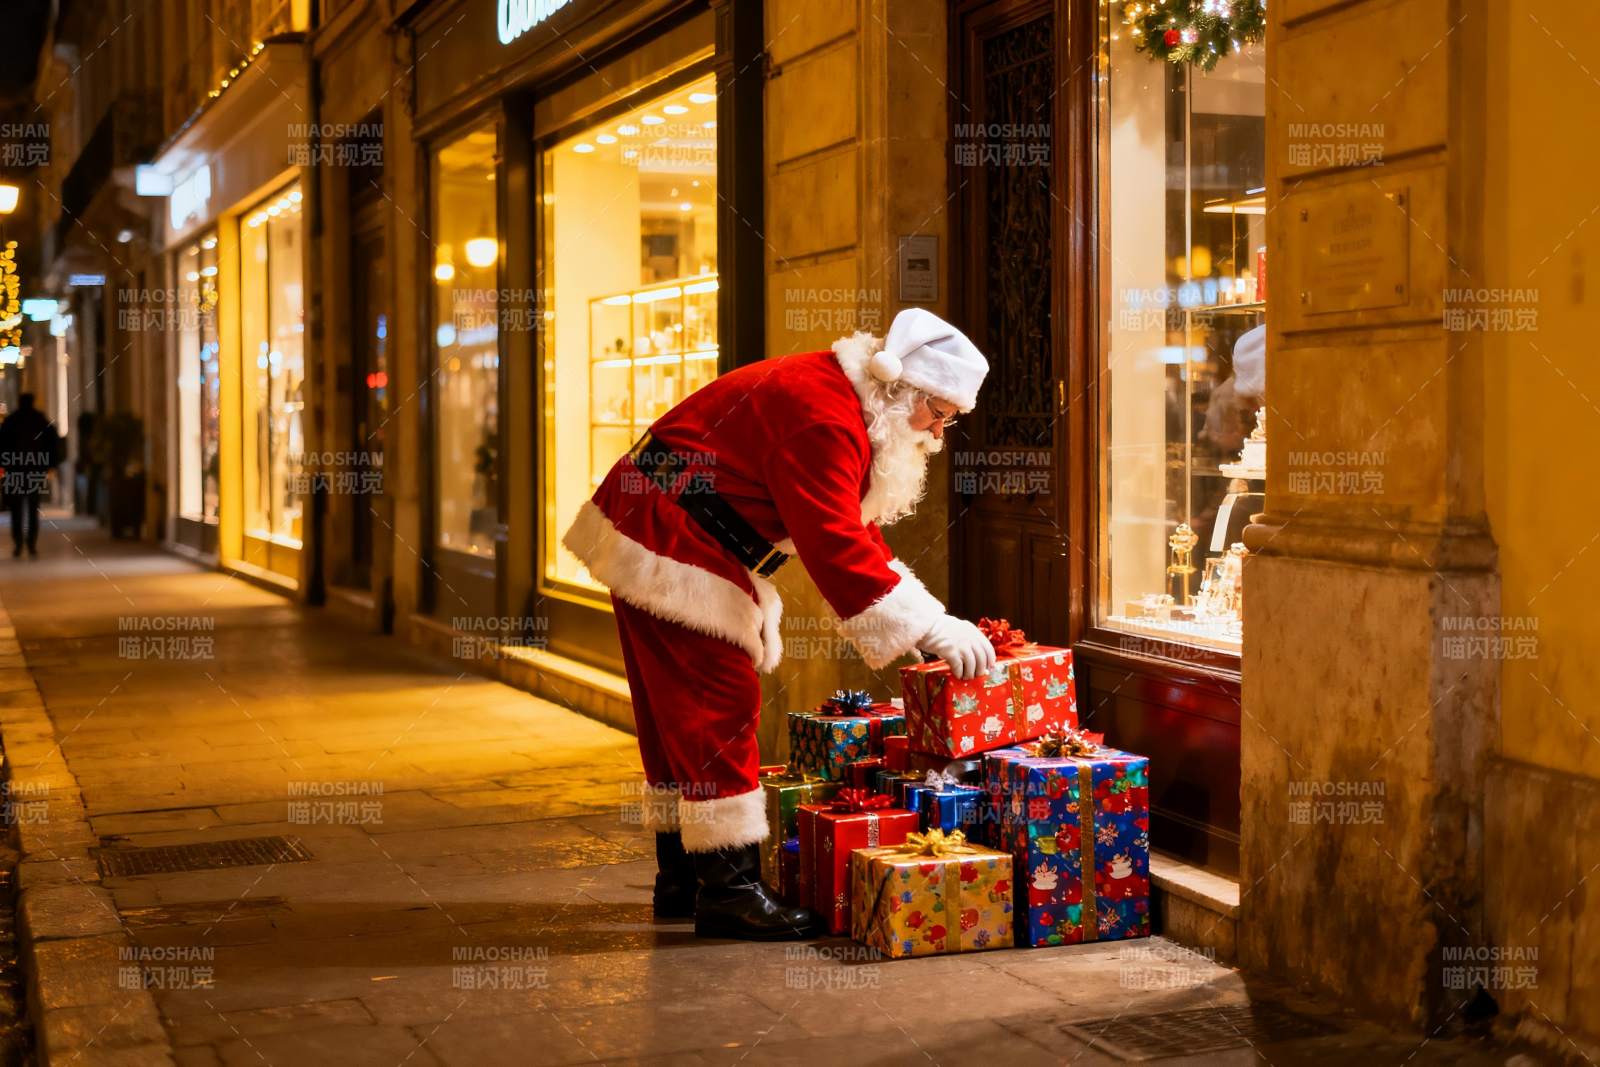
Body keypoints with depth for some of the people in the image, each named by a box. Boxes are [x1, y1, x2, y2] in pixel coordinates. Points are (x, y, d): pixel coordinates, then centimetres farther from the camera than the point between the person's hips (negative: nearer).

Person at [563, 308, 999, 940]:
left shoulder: (838, 401, 11)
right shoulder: (825, 417, -22)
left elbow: (853, 531, 13)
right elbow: (834, 545, -29)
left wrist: (928, 619, 4)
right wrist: (926, 628, -25)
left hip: (656, 541, 11)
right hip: (667, 548, -11)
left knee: (675, 712, 15)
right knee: (719, 708, -9)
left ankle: (682, 875, 24)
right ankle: (729, 888, -4)